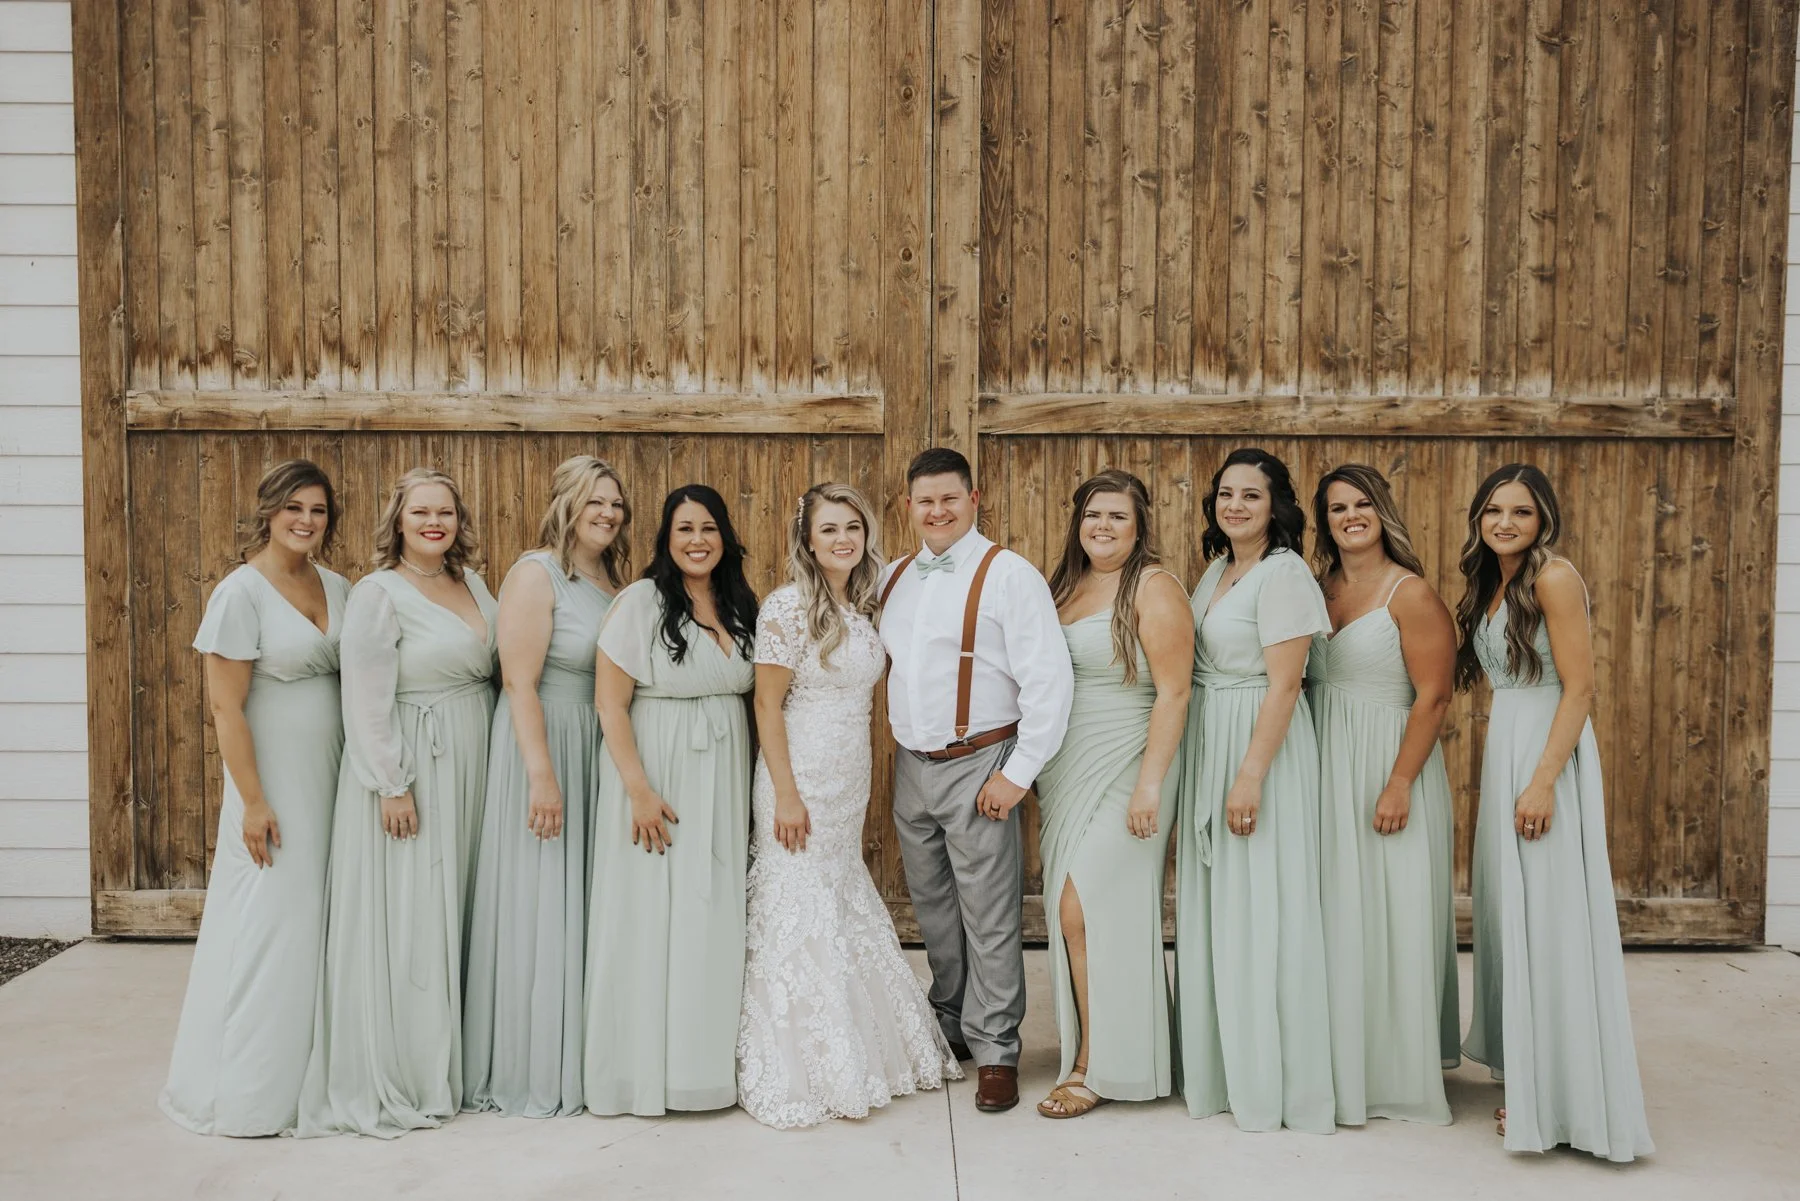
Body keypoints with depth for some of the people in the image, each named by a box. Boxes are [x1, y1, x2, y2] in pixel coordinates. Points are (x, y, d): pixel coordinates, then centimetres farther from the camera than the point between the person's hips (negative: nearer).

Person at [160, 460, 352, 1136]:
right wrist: (253, 801, -17)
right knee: (271, 923, 0)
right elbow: (226, 708, -14)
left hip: (332, 777, 6)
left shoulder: (336, 588, 8)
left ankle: (311, 1074, 24)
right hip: (275, 781, -6)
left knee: (324, 921, 11)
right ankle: (248, 1095, 15)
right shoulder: (241, 592, -11)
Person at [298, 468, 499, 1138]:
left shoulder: (471, 584, 10)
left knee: (452, 910, 13)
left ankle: (444, 1063, 25)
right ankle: (394, 1078, 12)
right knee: (403, 918, -1)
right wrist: (392, 785, -18)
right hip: (409, 769, -7)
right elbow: (366, 701, -16)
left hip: (470, 768, 7)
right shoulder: (378, 594, -11)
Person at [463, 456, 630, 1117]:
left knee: (583, 905, 13)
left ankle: (575, 1057, 25)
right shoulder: (537, 573, -12)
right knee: (538, 908, 0)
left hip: (597, 750, 8)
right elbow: (520, 682, -18)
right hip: (543, 743, -8)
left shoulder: (609, 580, 12)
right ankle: (528, 1072, 13)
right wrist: (542, 775, -22)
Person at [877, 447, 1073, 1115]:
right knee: (932, 910, 16)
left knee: (987, 917, -1)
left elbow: (1049, 680, -14)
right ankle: (950, 1028, 31)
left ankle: (995, 1050, 11)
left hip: (977, 768, -6)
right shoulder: (893, 579, 11)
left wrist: (1018, 773, -16)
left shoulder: (1008, 576, -10)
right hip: (911, 766, 6)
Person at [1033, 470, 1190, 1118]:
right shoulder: (1065, 586, 13)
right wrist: (1036, 770, 11)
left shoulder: (1153, 588, -8)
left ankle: (1096, 1067, 3)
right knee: (1070, 911, 8)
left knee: (1084, 908, -10)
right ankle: (1086, 1050, 21)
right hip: (1062, 773, 7)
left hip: (1123, 769, -7)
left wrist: (1150, 784, -20)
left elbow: (1173, 693, -14)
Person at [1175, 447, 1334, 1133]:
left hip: (1260, 742, -9)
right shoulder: (1217, 567, 11)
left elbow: (1283, 685, -19)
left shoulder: (1283, 573, -14)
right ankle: (1222, 1064, 27)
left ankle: (1272, 1081, 10)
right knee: (1212, 907, 14)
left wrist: (1251, 776, -22)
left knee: (1258, 908, -3)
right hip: (1205, 742, 9)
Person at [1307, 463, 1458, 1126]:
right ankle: (1342, 1063, 23)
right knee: (1336, 915, 11)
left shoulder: (1411, 593, -9)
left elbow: (1433, 696, -13)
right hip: (1327, 771, 6)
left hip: (1387, 765, -6)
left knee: (1390, 915, 1)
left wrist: (1399, 784, -19)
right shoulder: (1319, 589, 9)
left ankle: (1399, 1073, 13)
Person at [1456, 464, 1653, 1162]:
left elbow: (1580, 687, -16)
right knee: (1511, 912, 13)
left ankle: (1560, 1099, 5)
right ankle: (1522, 1066, 26)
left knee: (1548, 919, -4)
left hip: (1547, 755, -9)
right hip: (1503, 752, 9)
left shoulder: (1553, 577, -11)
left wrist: (1543, 781, -22)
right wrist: (1502, 773, 15)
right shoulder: (1490, 587, 14)